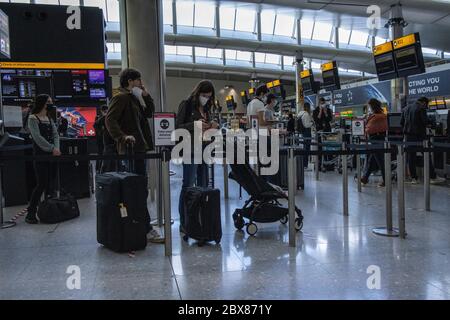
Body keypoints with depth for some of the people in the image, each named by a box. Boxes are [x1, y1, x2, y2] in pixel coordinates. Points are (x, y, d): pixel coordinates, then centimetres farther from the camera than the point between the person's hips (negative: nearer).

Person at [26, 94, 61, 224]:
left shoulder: (49, 119, 15)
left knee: (50, 183, 5)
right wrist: (52, 149, -20)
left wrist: (56, 148, -12)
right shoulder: (33, 118, -4)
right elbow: (38, 138, -14)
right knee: (41, 184, -10)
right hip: (40, 155, -6)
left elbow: (55, 135, 6)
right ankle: (31, 213, -3)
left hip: (51, 155, 6)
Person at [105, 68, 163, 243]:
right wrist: (123, 136, -28)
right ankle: (147, 229, -8)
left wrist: (146, 95, 9)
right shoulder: (121, 97, -9)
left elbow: (149, 113, 21)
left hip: (140, 147, 10)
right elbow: (110, 119, -19)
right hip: (131, 148, -10)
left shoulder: (134, 98, 20)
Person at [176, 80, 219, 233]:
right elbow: (178, 127, -8)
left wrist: (213, 126, 1)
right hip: (190, 150, -7)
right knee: (188, 186, -9)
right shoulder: (186, 105, -4)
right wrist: (194, 124, -22)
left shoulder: (206, 108, 17)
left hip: (204, 149, 8)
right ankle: (184, 222, -4)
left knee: (203, 185, 9)